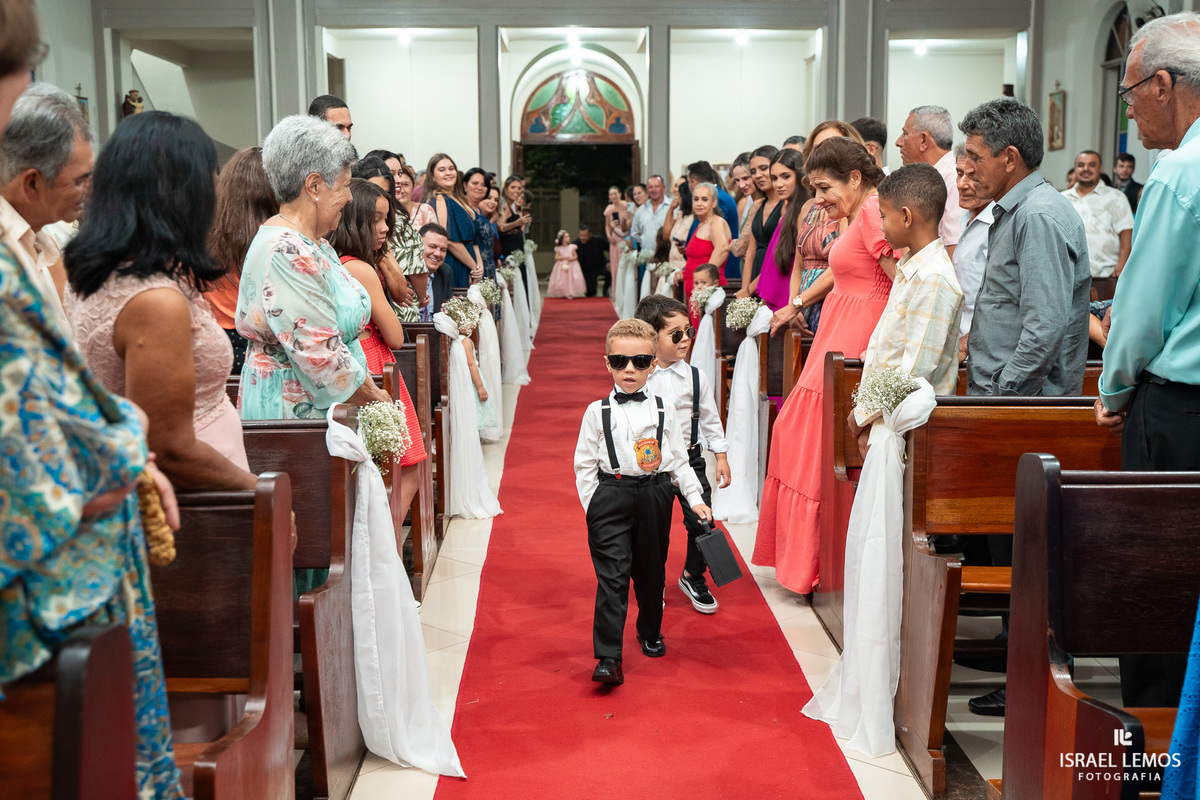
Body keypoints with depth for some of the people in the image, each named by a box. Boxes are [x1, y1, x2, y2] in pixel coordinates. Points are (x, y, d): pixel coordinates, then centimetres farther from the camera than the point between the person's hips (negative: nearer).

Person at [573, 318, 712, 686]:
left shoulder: (664, 411, 4)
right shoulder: (598, 412, -1)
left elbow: (678, 460, 10)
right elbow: (584, 465, 2)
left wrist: (695, 498, 4)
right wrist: (593, 507, -3)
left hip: (655, 497, 3)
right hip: (611, 498, -2)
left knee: (651, 572, 14)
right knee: (612, 576, -8)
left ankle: (650, 633, 38)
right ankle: (608, 658, -8)